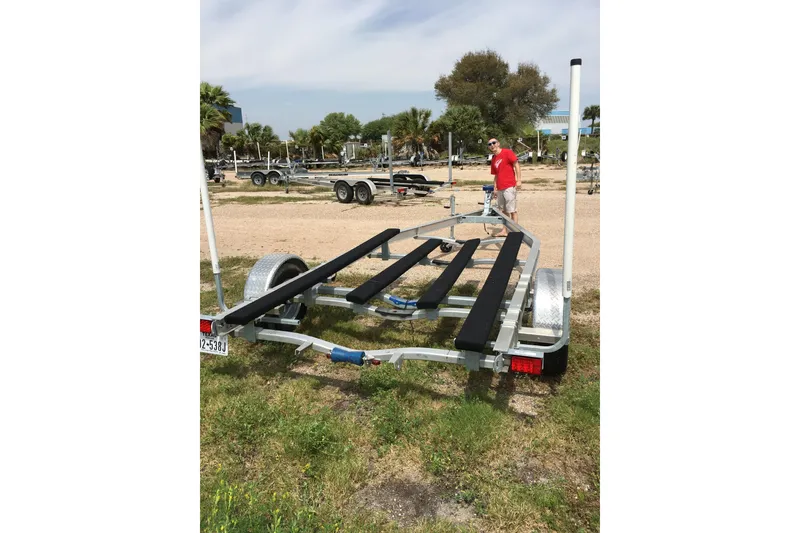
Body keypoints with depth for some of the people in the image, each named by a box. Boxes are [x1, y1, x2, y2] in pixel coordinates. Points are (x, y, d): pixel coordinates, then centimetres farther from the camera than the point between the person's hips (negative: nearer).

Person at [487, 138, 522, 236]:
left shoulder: (507, 152, -3)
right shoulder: (493, 159, 17)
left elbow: (516, 165, -7)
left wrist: (519, 180, -14)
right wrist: (495, 189, 19)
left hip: (509, 187, -7)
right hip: (500, 188, 8)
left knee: (512, 210, -8)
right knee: (503, 211, 12)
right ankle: (505, 231, 19)